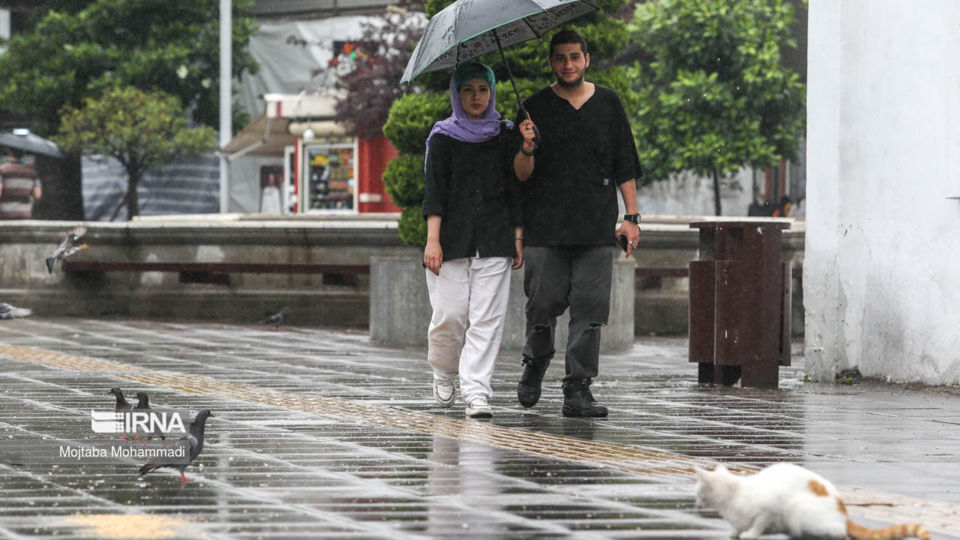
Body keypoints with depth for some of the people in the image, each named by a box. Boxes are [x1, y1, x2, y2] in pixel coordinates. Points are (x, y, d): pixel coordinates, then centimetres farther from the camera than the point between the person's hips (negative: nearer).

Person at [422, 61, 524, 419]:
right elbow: (434, 191, -1)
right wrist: (432, 240, -11)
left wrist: (518, 238, 5)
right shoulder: (443, 138, 5)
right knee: (450, 315, -5)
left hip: (494, 241, 1)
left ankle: (476, 390, -9)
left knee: (487, 317, -8)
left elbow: (515, 192, 12)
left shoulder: (506, 136, 11)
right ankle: (443, 373, 23)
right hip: (452, 238, -1)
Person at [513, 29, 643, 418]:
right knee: (543, 304, -1)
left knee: (589, 309, -6)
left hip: (597, 226, 1)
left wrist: (631, 216, 7)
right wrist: (527, 149, -19)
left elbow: (625, 166, 14)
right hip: (545, 226, -1)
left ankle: (578, 389, -4)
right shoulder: (536, 108, 5)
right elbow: (522, 175, 2)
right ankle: (535, 365, 27)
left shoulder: (608, 103, 11)